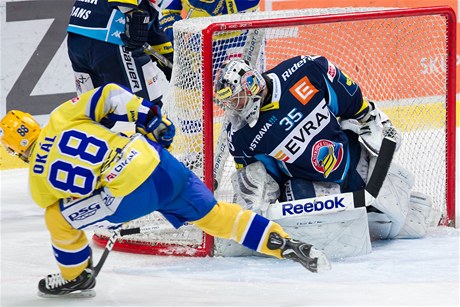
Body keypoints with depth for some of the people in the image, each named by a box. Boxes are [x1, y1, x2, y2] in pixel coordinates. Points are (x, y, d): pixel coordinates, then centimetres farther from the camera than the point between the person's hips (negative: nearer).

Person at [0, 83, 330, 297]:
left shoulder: (39, 178, 7)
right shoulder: (62, 116, 12)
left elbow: (57, 209, 23)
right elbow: (109, 96, 2)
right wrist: (150, 116, 13)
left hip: (129, 198, -5)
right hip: (159, 163, 5)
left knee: (58, 218, 14)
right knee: (213, 213, 19)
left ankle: (76, 275, 33)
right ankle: (285, 243, 12)